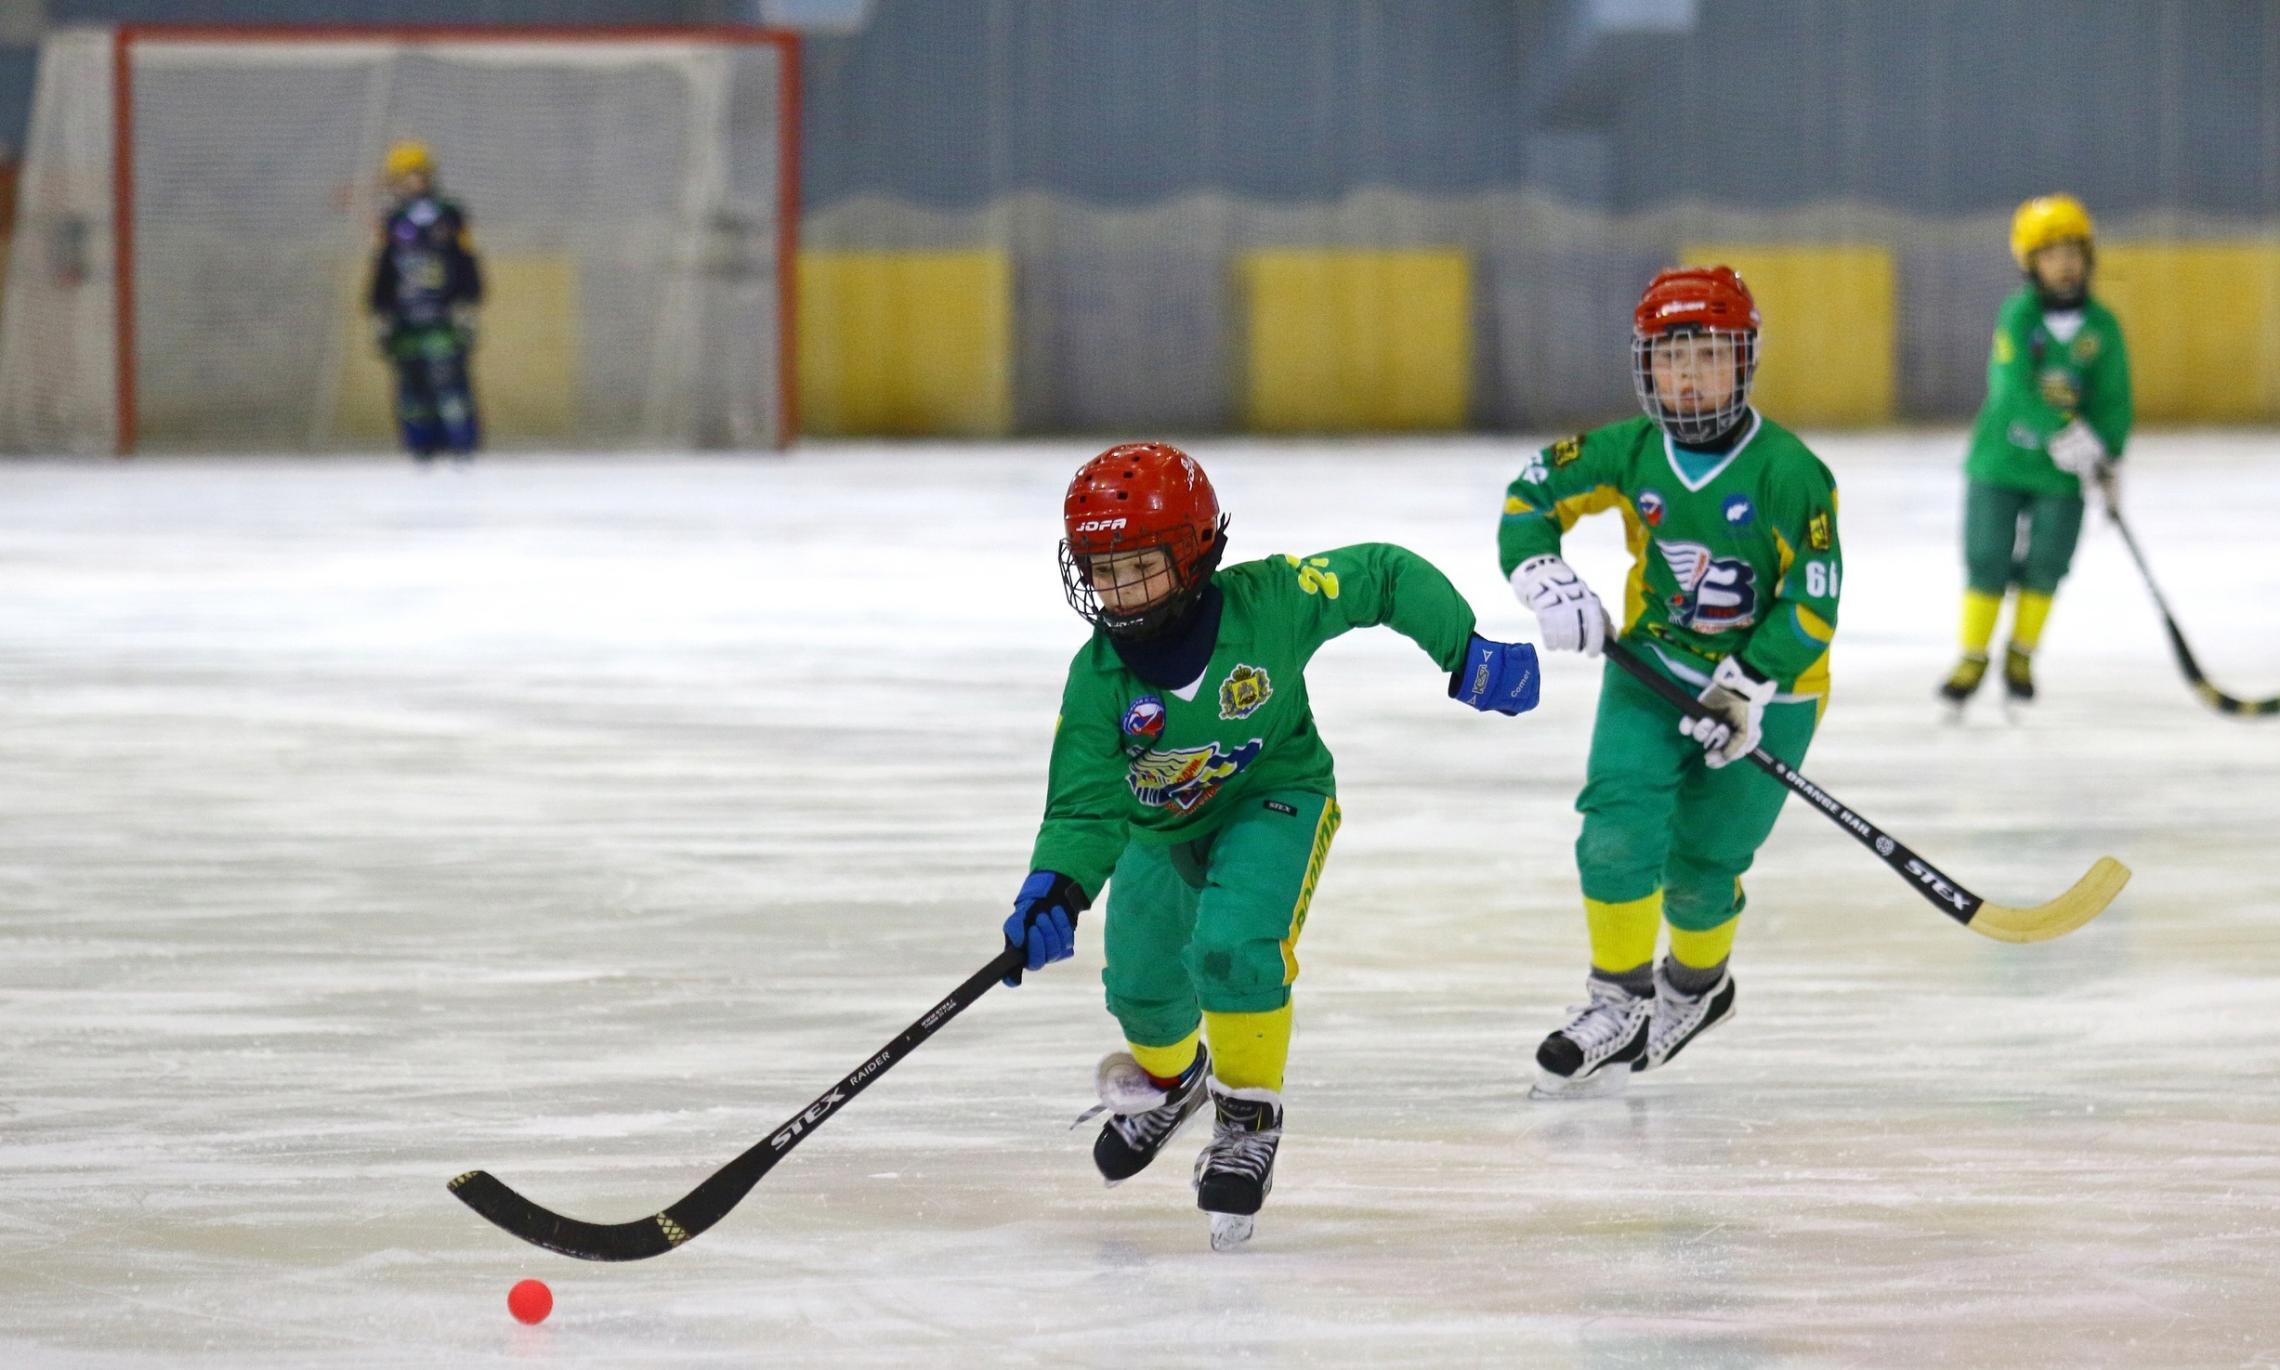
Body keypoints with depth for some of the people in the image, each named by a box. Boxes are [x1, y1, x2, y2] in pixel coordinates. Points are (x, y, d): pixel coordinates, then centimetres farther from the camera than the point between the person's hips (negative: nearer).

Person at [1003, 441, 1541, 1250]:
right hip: (1160, 826, 3)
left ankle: (1249, 1118, -7)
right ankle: (1169, 1076, 49)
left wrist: (1466, 654, -13)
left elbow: (1386, 577, -15)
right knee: (1142, 983, 11)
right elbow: (1086, 807, -25)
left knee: (1233, 946, -28)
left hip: (1274, 798, -3)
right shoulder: (1099, 678, -24)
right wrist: (1056, 892, -43)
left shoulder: (1269, 603, -29)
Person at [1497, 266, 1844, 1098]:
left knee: (1699, 863, -1)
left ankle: (1697, 984, 30)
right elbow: (1534, 492, 8)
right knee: (1618, 825, -16)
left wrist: (1750, 686, -26)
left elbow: (1813, 601, -18)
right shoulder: (1629, 453, -6)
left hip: (1765, 686, -3)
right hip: (1653, 666, 3)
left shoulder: (1787, 472, -19)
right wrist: (1543, 577, -8)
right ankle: (1618, 1000, -1)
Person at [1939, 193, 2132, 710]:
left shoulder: (2101, 327, -1)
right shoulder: (2018, 317, -10)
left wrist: (2106, 458, -9)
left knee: (2044, 566, 3)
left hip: (2062, 473, 2)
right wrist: (2062, 434, -30)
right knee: (1987, 561, 0)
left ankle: (2021, 655, 23)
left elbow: (2113, 398, 4)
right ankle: (1972, 658, 15)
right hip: (2000, 457, -2)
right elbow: (2014, 386, -21)